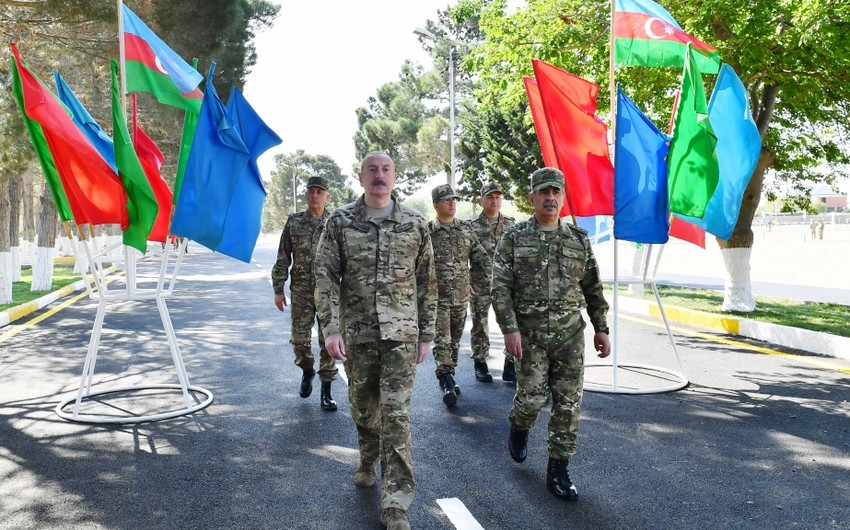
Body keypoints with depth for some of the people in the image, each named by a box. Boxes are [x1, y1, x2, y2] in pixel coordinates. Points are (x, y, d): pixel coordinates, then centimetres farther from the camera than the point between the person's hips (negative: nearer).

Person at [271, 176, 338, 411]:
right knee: (299, 338, 4)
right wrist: (278, 289, 4)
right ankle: (307, 371, 34)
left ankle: (326, 390, 11)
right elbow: (283, 258, 7)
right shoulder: (294, 222, 5)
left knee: (328, 340, 1)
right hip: (301, 291, 1)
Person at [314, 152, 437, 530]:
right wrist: (331, 328, -12)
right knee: (363, 407, 15)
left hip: (401, 334, -1)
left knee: (396, 415, -5)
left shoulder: (415, 224, 2)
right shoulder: (340, 222, 0)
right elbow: (325, 276, -2)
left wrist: (426, 333, 5)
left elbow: (427, 282, 6)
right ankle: (368, 463, 43)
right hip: (357, 333, 1)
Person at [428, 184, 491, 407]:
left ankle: (448, 377, 27)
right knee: (442, 341, -11)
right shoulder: (427, 233, -5)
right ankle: (447, 383, -14)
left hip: (461, 297, 4)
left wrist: (479, 285, 7)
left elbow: (484, 261, 11)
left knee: (454, 341, 14)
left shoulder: (466, 232, 7)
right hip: (437, 297, -4)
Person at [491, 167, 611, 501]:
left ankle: (558, 471, 13)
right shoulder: (513, 238, -1)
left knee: (568, 403, 1)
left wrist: (601, 328, 9)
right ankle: (518, 428, 35)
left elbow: (593, 288, 13)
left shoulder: (578, 239, 7)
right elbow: (500, 287, -7)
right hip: (530, 333, -2)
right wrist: (510, 329, -15)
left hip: (570, 333, 3)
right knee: (532, 396, -1)